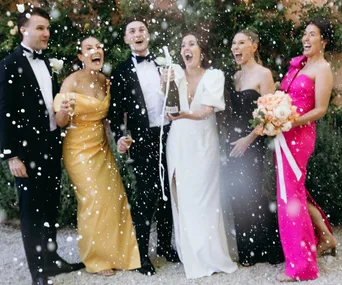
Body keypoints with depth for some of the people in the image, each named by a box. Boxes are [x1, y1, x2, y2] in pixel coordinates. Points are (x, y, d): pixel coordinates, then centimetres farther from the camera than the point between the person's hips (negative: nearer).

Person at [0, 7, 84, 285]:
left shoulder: (47, 62, 11)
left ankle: (51, 258, 31)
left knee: (51, 206, 16)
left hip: (52, 145, 7)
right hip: (28, 149, -6)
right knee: (32, 209, 4)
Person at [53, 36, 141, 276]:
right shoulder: (72, 81, -14)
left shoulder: (105, 81, 3)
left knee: (115, 198, 6)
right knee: (93, 200, -3)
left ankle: (116, 252, 25)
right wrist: (64, 111, -36)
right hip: (80, 149, -6)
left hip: (102, 147, 6)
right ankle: (96, 258, 16)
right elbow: (60, 123, -16)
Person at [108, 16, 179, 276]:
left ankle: (165, 244, 28)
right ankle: (143, 253, 13)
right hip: (143, 140, -3)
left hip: (170, 136, 3)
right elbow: (116, 110, -1)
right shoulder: (121, 72, 2)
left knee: (167, 193, 12)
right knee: (146, 195, -1)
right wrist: (119, 137, -13)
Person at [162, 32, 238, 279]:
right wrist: (165, 84, -24)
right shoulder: (176, 73, 2)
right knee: (182, 198, 3)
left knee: (204, 198, 0)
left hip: (202, 144, -2)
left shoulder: (214, 75, -4)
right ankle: (190, 256, 18)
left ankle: (212, 256, 15)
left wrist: (186, 115, -32)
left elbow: (207, 111, -15)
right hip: (178, 144, 2)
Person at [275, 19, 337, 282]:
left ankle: (300, 265, 9)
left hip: (299, 135, -8)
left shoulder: (322, 68, -7)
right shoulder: (298, 63, 15)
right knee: (295, 189, 15)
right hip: (285, 134, 8)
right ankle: (326, 236, 34)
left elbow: (320, 109, -13)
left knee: (291, 193, -3)